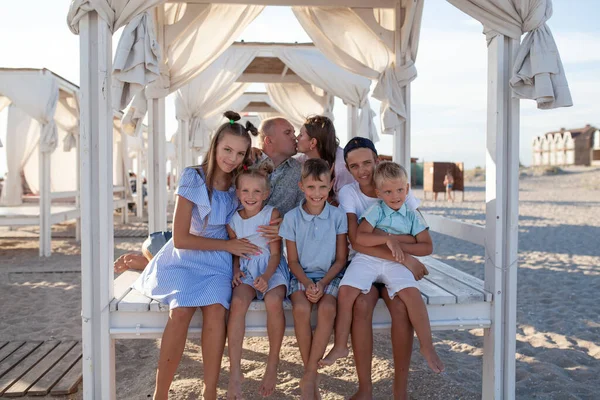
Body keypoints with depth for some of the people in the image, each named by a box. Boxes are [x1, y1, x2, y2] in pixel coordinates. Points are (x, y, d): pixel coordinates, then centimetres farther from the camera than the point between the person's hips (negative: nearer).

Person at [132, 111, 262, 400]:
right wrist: (227, 245, -12)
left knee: (215, 310, -27)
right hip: (186, 258, -2)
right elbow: (180, 239, -10)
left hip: (218, 263, 2)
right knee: (181, 311, -28)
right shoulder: (193, 178, -9)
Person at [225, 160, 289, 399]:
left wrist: (266, 276, -22)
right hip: (246, 270, 3)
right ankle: (234, 371, -22)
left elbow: (275, 253, -7)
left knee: (274, 301, -34)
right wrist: (236, 271, -5)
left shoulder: (272, 214, -4)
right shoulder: (233, 220, 7)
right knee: (238, 302, -29)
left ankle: (273, 364, -12)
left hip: (271, 268, -2)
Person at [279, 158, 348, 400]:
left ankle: (309, 376, -17)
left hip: (329, 275, 0)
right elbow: (293, 260, 1)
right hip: (301, 275, 0)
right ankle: (312, 374, -11)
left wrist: (322, 283, -13)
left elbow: (341, 258, 0)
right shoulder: (292, 217, -3)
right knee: (300, 308, -29)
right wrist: (307, 283, -15)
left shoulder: (338, 216, -3)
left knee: (327, 308, -30)